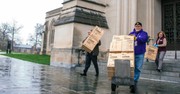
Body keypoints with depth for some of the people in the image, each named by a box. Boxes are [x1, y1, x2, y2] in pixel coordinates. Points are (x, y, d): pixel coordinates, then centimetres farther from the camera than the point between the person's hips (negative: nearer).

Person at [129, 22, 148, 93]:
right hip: (131, 54, 3)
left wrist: (136, 38, -27)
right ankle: (132, 83, 20)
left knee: (137, 69, -2)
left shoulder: (144, 33, 4)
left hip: (140, 54, -2)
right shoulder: (131, 33, 14)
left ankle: (134, 83, 3)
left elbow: (145, 39, -17)